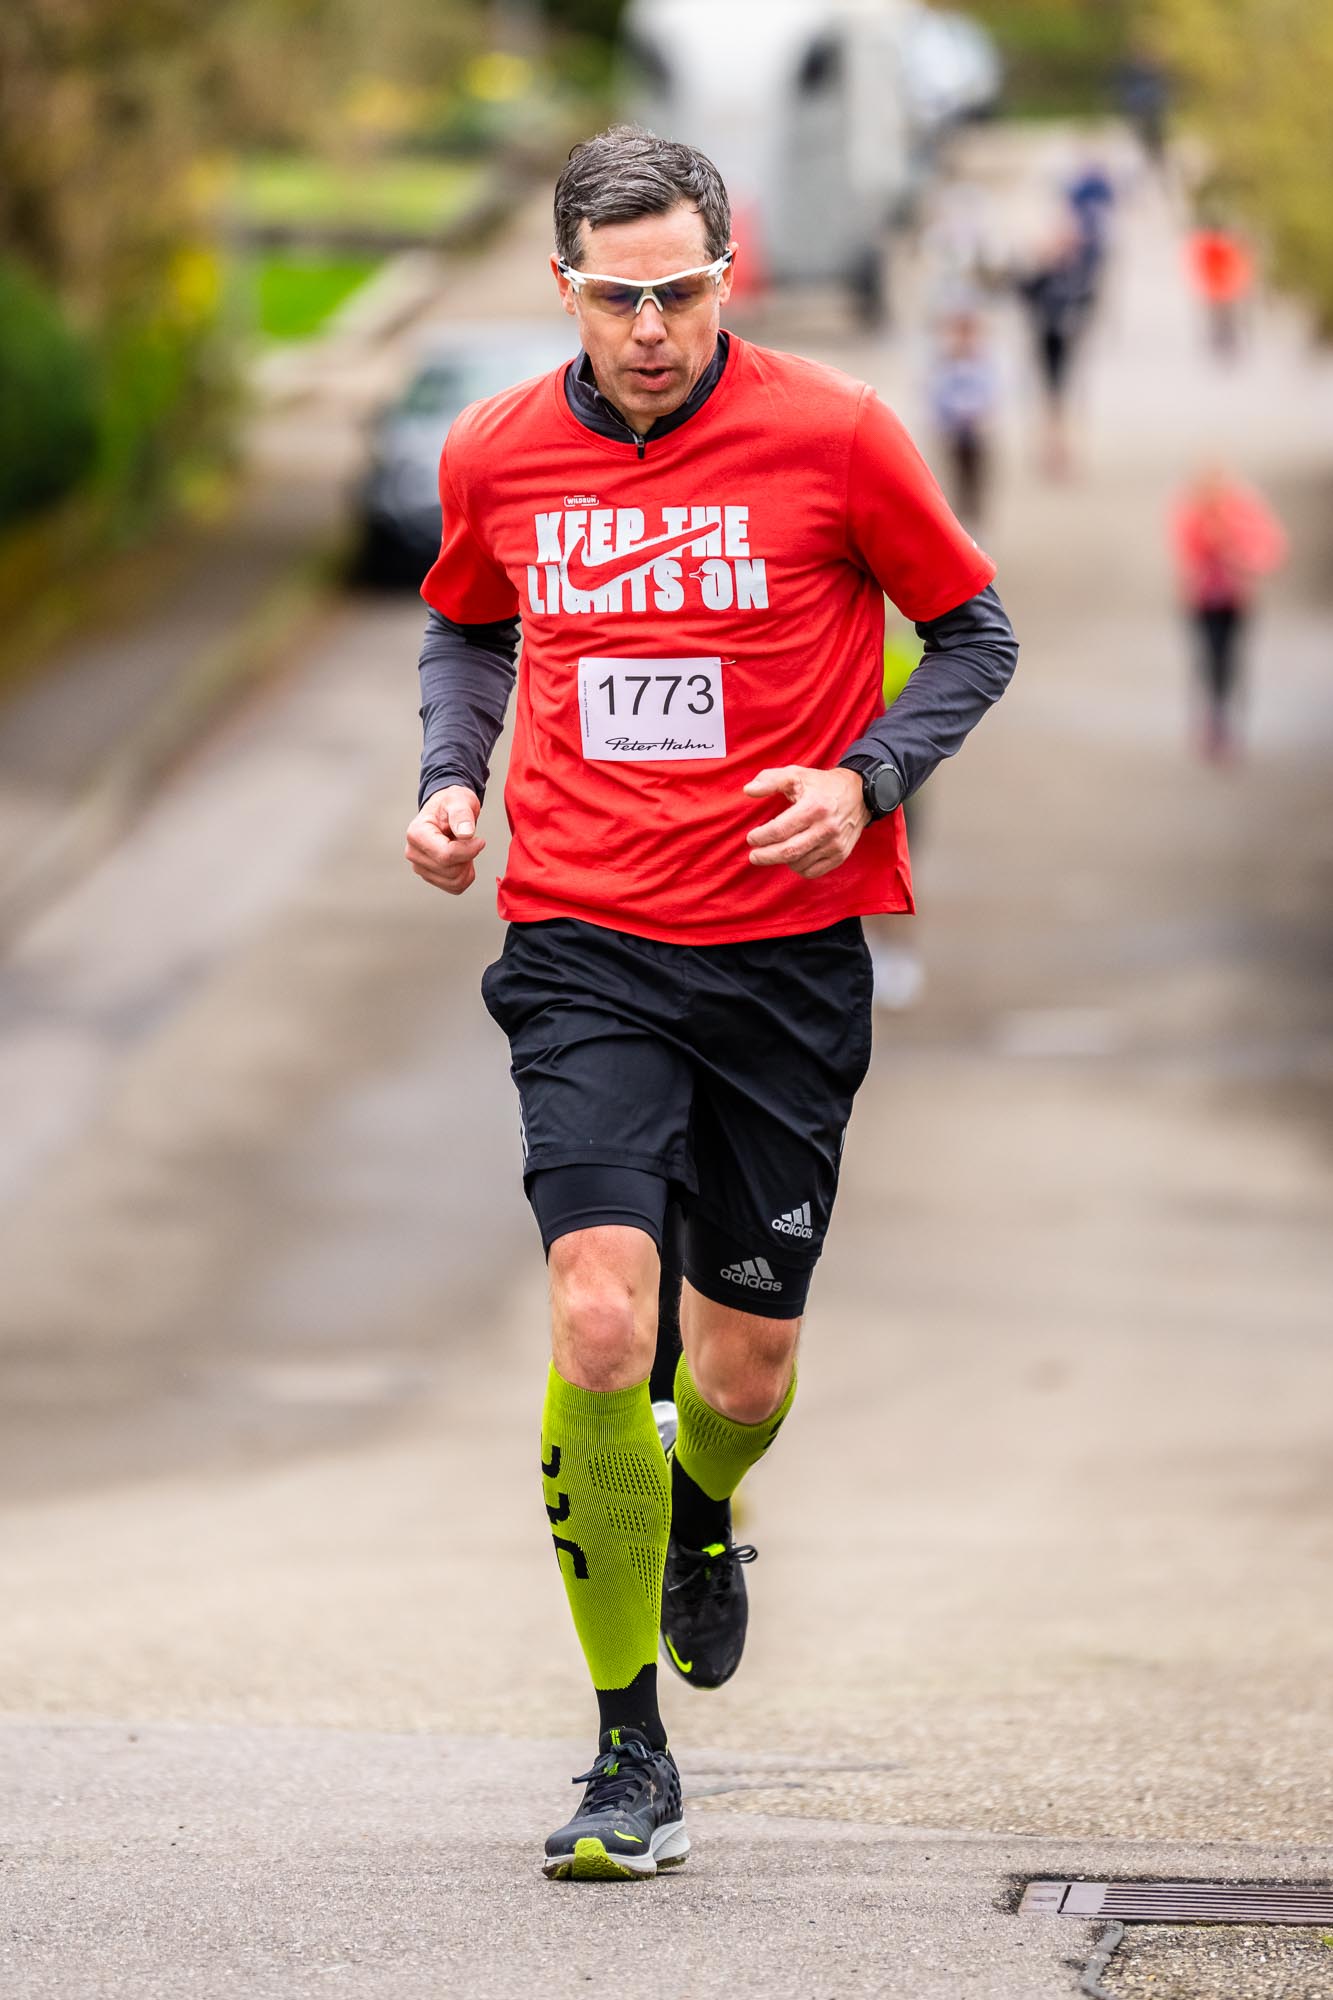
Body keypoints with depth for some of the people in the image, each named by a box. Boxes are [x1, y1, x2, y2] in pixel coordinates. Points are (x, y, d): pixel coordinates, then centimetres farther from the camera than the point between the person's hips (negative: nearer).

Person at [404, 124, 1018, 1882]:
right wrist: (452, 776, 4)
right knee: (601, 1321, -17)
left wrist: (866, 778, -11)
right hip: (585, 953, 0)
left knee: (746, 1367, 6)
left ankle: (701, 1521, 46)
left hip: (788, 948, 0)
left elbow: (973, 632, 5)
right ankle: (631, 1758, -6)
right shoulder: (496, 458, 2)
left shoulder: (832, 436, -6)